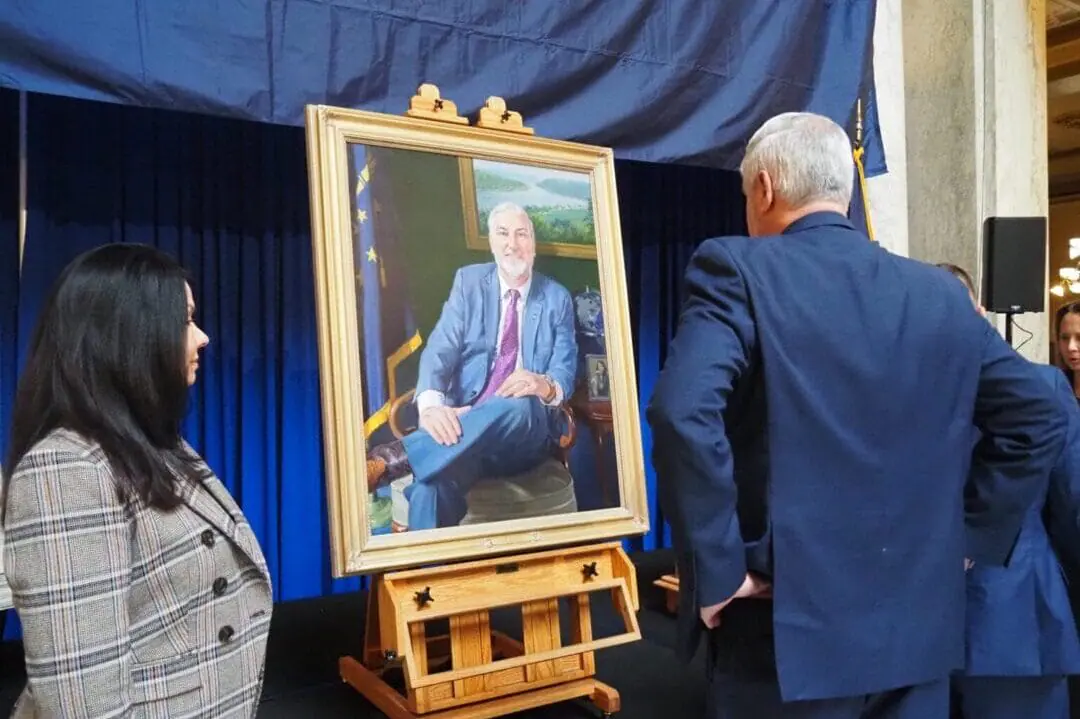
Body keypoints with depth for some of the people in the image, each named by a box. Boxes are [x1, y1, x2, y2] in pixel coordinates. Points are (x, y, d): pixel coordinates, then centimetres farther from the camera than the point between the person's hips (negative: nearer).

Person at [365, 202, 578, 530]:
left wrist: (546, 385, -27)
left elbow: (566, 370, 2)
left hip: (526, 430, 1)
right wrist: (430, 404, -27)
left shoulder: (557, 298, 10)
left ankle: (391, 458, -41)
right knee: (432, 481, -38)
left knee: (517, 406, -40)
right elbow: (440, 348, -4)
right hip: (463, 421, 0)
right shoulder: (469, 281, 9)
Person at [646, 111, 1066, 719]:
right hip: (920, 621, 5)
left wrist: (715, 571, -16)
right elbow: (1038, 418, 8)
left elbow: (683, 412, -26)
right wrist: (968, 534, 11)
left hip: (790, 621, -4)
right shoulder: (941, 293, 5)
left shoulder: (737, 268, -11)